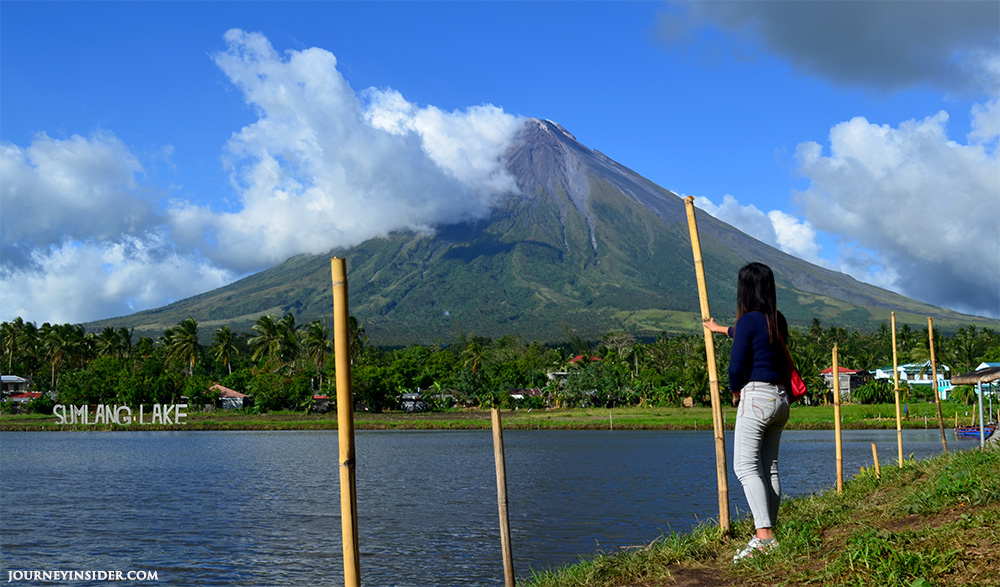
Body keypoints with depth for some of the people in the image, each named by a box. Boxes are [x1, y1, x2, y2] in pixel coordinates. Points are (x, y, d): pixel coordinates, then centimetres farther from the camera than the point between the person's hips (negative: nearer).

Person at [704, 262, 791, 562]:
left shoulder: (749, 320, -11)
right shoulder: (778, 321, 13)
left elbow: (737, 365, -12)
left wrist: (735, 392, 9)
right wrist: (718, 328, 51)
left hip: (756, 397, -8)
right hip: (780, 399, 8)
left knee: (746, 466, -10)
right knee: (769, 467, 11)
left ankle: (764, 537, -21)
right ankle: (770, 532, 12)